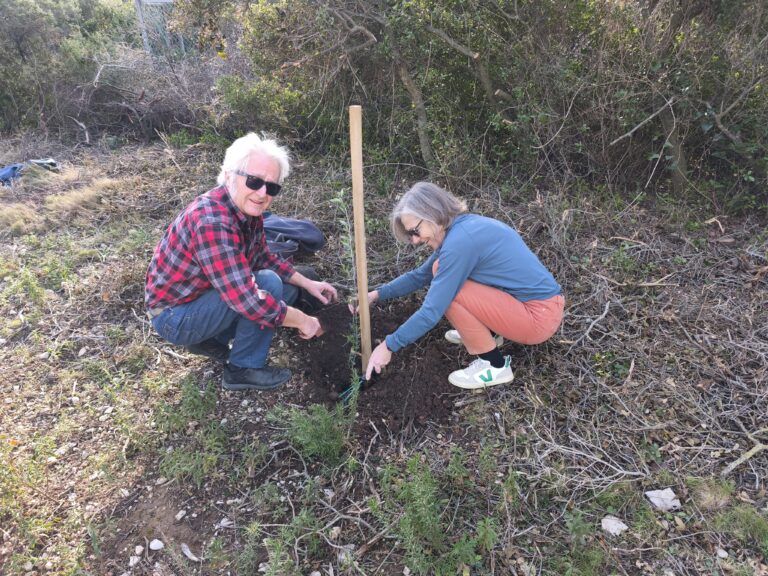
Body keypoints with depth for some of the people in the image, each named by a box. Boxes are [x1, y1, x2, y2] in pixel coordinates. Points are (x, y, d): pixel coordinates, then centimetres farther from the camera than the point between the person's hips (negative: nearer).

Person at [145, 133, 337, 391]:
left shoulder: (248, 208, -5)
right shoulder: (212, 222, -33)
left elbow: (265, 259, 11)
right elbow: (249, 301, -37)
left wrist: (307, 283, 1)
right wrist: (303, 321, -24)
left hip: (203, 295, 9)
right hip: (175, 316, -9)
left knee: (289, 289, 7)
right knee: (269, 283, -25)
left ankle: (210, 339, 12)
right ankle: (243, 369, -6)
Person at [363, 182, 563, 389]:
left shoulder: (460, 240, -24)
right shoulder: (464, 225, 5)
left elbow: (432, 311, -21)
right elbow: (420, 276, 16)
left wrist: (389, 346, -11)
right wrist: (377, 294, 8)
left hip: (540, 316, -9)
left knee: (447, 291, -17)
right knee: (442, 271, 7)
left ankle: (495, 366, -2)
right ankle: (489, 332, 18)